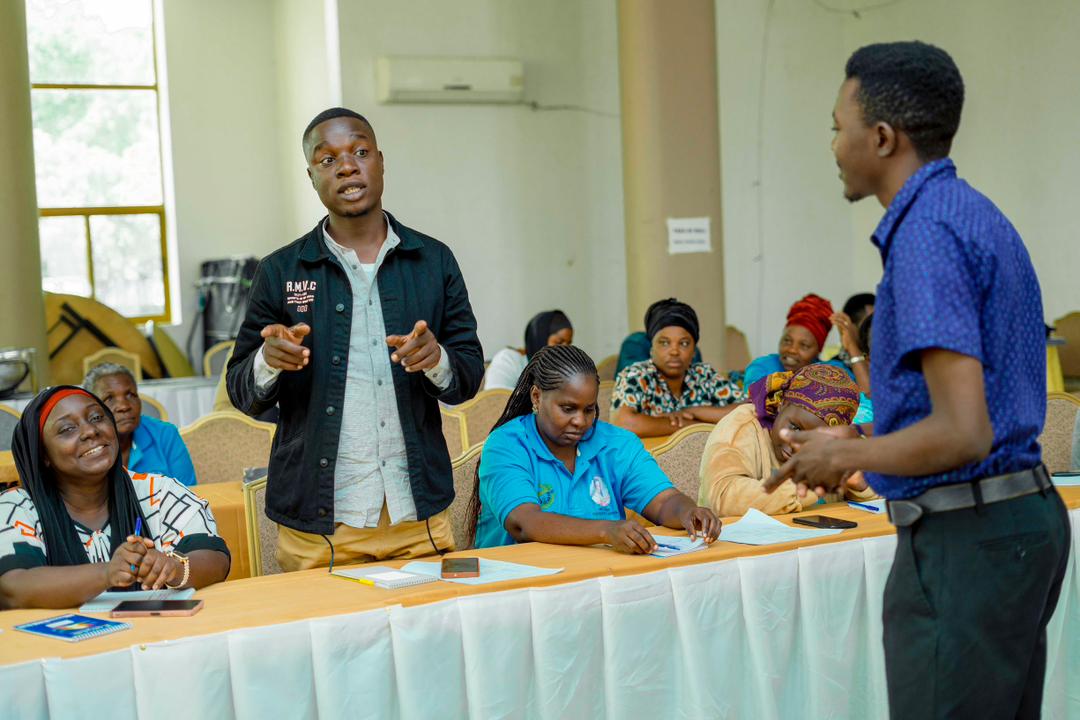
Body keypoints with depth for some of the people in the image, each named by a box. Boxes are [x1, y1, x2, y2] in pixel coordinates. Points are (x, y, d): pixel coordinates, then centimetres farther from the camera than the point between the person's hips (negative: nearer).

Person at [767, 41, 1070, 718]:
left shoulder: (926, 234, -18)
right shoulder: (978, 215, 13)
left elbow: (962, 434, -24)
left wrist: (848, 456, -9)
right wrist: (855, 446, 18)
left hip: (965, 537, -10)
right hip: (1023, 517, 10)